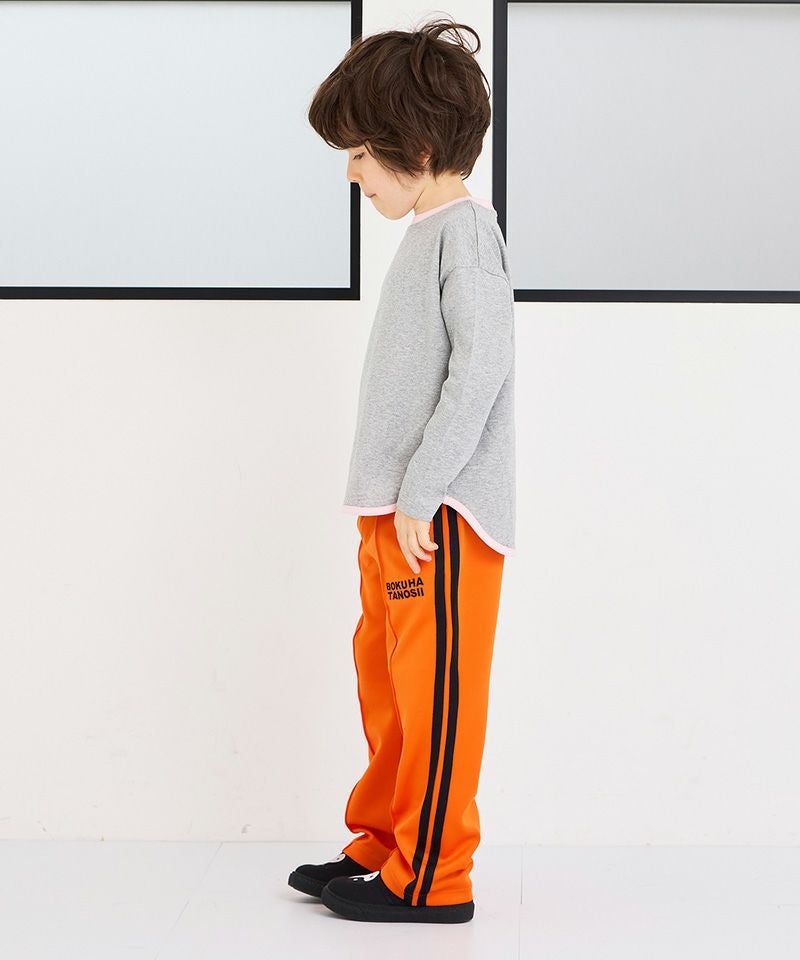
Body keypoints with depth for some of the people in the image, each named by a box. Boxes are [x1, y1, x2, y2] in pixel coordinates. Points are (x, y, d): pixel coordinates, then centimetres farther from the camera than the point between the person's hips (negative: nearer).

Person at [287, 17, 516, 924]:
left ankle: (432, 876, 5)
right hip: (396, 512, 10)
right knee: (387, 680, 16)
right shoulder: (427, 230, 17)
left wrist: (420, 493, -21)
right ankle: (382, 845, 28)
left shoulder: (465, 228, -12)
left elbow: (482, 365, -21)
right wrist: (388, 501, 18)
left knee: (437, 689, -3)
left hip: (440, 517, -10)